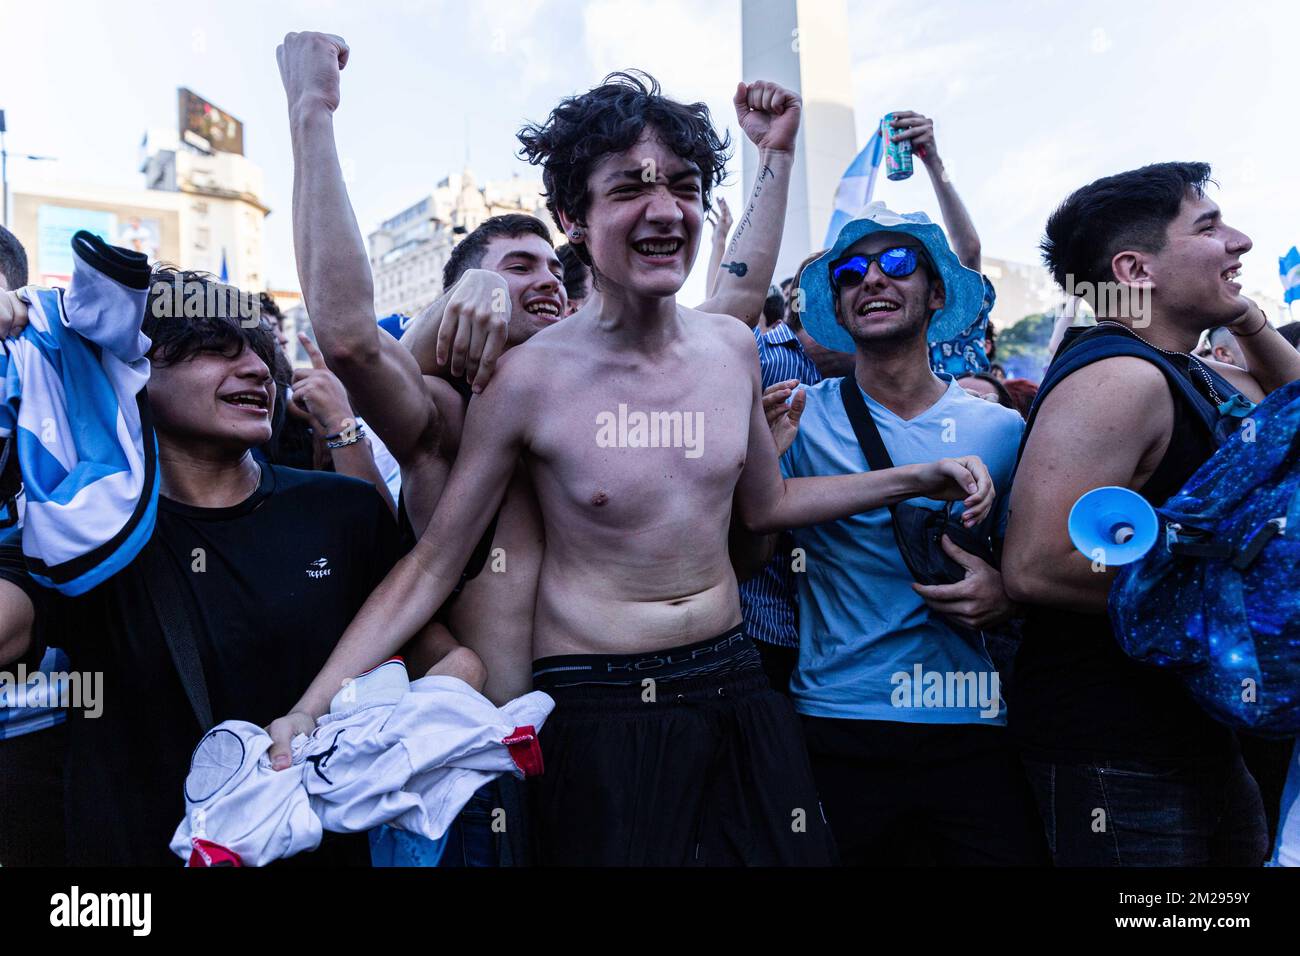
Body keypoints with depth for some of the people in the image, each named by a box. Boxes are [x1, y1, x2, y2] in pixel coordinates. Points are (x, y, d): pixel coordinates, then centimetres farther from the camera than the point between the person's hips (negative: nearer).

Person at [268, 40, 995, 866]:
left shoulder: (732, 347, -1)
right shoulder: (529, 378, -14)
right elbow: (432, 565, -7)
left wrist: (921, 477, 13)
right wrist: (311, 707, -14)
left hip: (735, 686, 5)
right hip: (600, 711, -4)